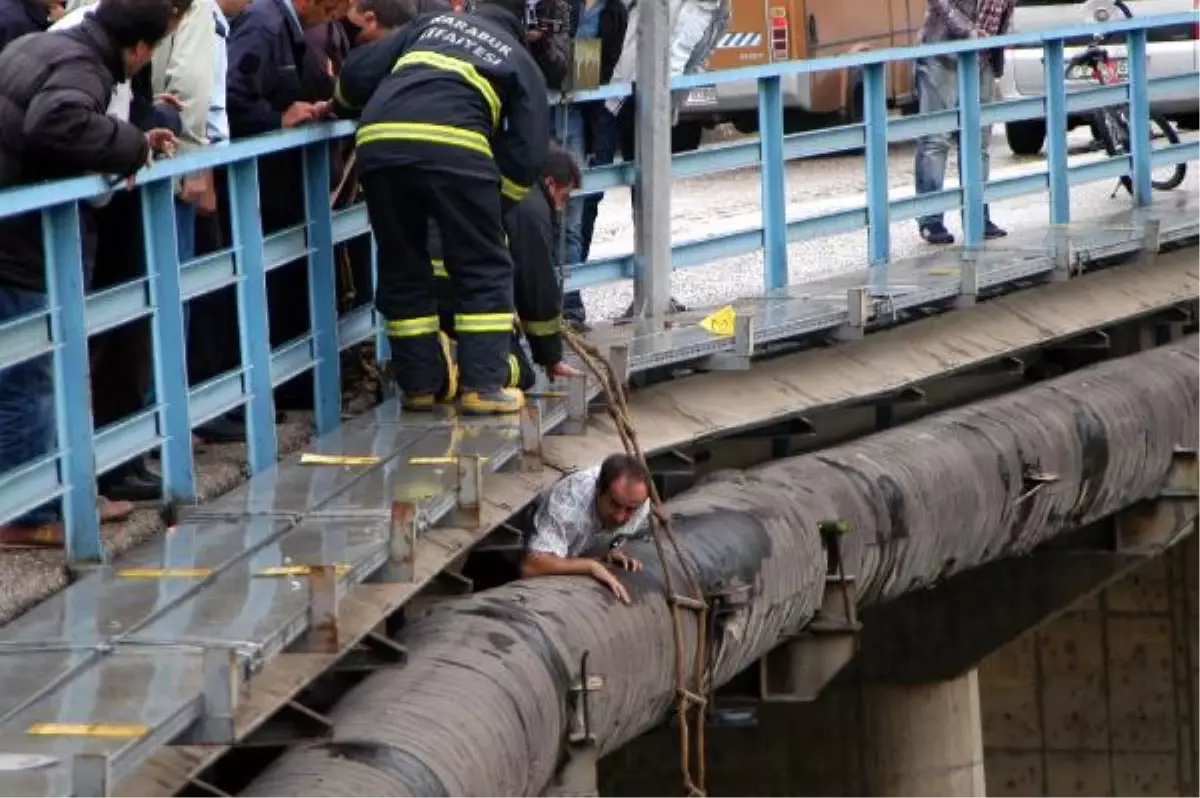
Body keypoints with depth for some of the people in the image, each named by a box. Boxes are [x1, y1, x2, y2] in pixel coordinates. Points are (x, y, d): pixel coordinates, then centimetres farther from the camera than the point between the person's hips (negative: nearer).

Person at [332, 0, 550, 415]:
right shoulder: (520, 62, 22)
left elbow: (358, 70, 24)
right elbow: (528, 153, 12)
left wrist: (342, 106, 45)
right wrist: (493, 204, 24)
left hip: (378, 140, 3)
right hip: (451, 145, -3)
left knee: (401, 268, 16)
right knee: (484, 269, 9)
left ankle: (420, 383, 19)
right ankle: (483, 384, 2)